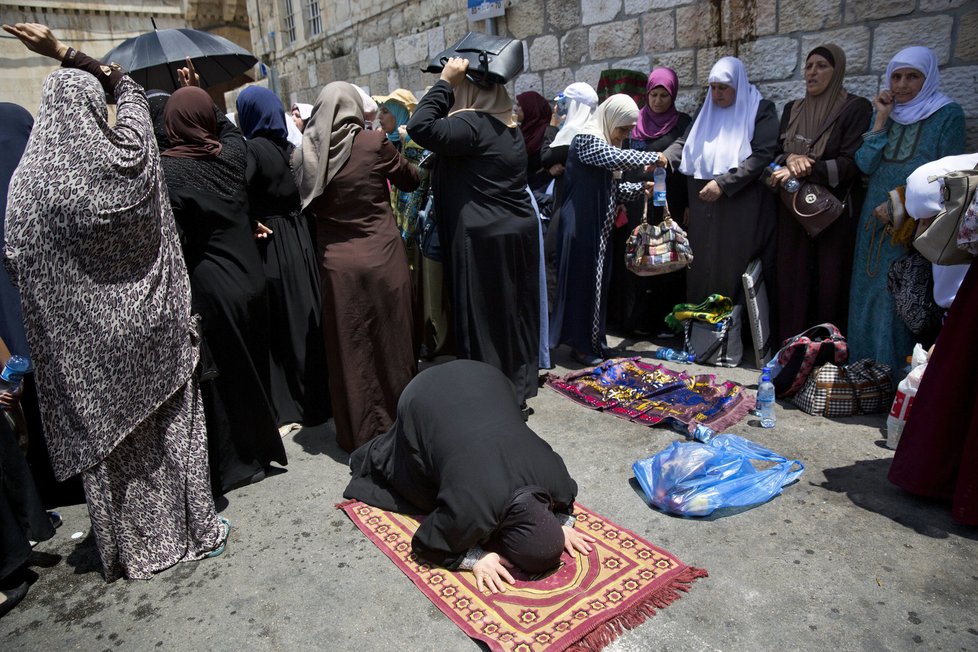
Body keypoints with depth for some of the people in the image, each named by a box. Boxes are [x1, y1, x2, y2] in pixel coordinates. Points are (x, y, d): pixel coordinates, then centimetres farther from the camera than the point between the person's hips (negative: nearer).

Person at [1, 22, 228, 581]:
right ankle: (195, 529, 22)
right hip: (145, 325, -2)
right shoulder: (120, 158, -9)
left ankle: (132, 546, 27)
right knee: (169, 425, 11)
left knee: (106, 435, 12)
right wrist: (65, 52, 13)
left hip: (77, 336, 2)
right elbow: (132, 98, 9)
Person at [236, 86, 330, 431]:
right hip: (300, 239, 6)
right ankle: (316, 398, 26)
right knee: (305, 318, 14)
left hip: (269, 245, -6)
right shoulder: (291, 149, 7)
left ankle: (286, 408, 11)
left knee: (278, 327, 3)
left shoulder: (252, 149, -13)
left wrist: (250, 223, -15)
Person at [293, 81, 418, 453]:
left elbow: (303, 204, 7)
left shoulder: (304, 154, -2)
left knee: (348, 350, 11)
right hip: (382, 259, -1)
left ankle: (358, 433, 23)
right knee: (389, 343, 12)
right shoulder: (374, 143, -7)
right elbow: (411, 181, 6)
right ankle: (399, 420, 26)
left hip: (336, 265, 2)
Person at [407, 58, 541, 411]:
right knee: (513, 313, 15)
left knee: (482, 317, 1)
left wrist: (444, 82, -14)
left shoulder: (471, 124, -15)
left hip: (483, 238, -9)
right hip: (518, 232, 9)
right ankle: (516, 388, 28)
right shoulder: (509, 128, 14)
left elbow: (420, 127, -24)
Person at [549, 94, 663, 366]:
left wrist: (641, 188, 4)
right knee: (583, 283, -3)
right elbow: (619, 158, -28)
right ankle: (581, 345, 8)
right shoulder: (587, 140, -12)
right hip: (581, 227, -9)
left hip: (600, 227, 9)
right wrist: (654, 157, -16)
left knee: (599, 283, 12)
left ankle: (594, 340, 22)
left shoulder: (606, 143, 17)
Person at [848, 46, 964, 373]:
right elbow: (865, 165, -1)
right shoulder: (884, 111, 11)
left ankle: (899, 373, 9)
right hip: (875, 221, 4)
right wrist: (881, 119, -5)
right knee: (870, 295, 7)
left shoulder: (948, 114, -1)